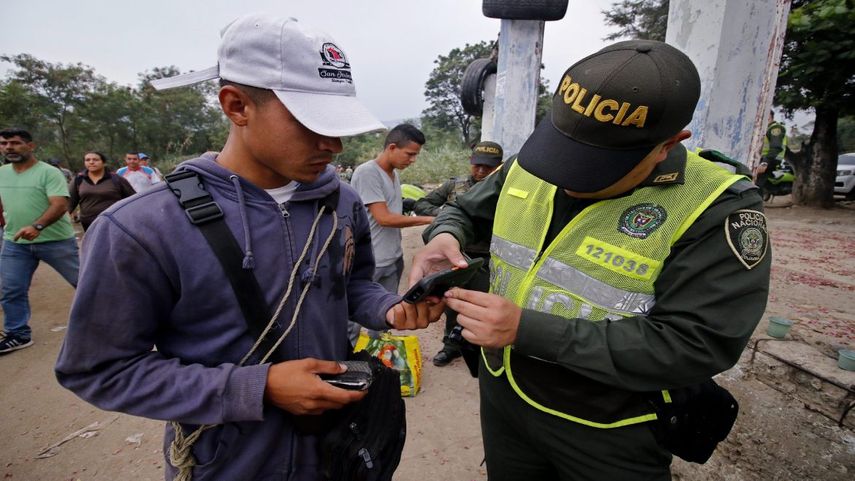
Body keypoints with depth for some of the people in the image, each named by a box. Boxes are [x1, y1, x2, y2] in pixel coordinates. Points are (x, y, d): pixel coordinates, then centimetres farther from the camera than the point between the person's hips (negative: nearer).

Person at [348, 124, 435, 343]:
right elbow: (384, 218, -20)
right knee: (354, 319, 7)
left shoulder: (395, 173, 10)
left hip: (392, 260, 8)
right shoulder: (367, 172, -16)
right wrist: (427, 219, -16)